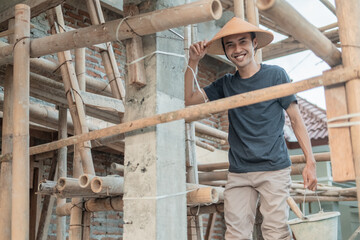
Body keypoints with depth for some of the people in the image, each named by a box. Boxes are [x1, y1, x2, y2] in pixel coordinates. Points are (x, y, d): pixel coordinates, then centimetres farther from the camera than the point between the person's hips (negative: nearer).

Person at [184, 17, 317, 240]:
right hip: (238, 173, 3)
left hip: (274, 169, -3)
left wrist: (310, 162, -5)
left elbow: (296, 119, 1)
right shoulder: (226, 84, 12)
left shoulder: (275, 74, 1)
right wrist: (193, 62, -2)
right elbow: (189, 99, 5)